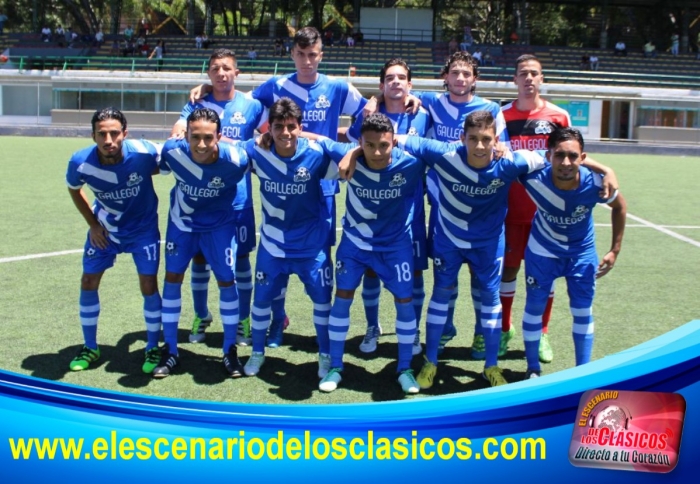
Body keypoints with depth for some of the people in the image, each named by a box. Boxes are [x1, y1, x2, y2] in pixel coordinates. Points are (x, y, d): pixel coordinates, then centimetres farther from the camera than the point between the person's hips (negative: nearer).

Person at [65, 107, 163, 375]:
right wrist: (92, 224, -2)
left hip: (143, 228, -2)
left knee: (148, 286, -6)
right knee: (88, 283, 5)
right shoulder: (80, 162, -26)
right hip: (104, 228, 2)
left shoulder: (144, 152, -32)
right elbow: (73, 189, -1)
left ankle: (153, 349, 14)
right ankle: (90, 348, 25)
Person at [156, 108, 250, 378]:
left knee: (226, 282, -1)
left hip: (220, 224, -1)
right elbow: (154, 169, -4)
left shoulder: (235, 160, -32)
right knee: (172, 278, 3)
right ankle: (170, 351, 18)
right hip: (182, 222, 2)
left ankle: (230, 351, 16)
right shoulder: (172, 151, -27)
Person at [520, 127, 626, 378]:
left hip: (582, 252, 1)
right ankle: (533, 369, 26)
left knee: (583, 311, 8)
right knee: (534, 307, 7)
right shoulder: (534, 178, -33)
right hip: (542, 251, -1)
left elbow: (619, 206, -7)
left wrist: (615, 250, -4)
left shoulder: (595, 183, -30)